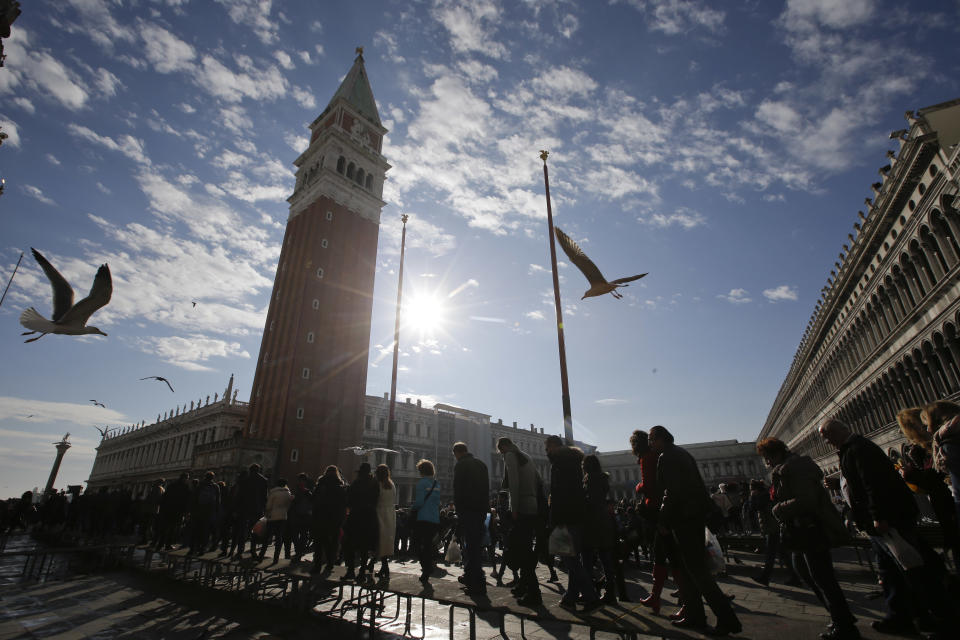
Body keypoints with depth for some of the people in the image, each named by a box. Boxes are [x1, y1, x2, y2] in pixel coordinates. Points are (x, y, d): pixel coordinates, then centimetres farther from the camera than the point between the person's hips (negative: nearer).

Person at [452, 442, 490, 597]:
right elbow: (486, 488, 14)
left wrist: (458, 509, -4)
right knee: (477, 544, 17)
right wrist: (485, 508, 16)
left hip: (467, 510, -7)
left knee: (470, 545, -4)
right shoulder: (481, 464, 13)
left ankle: (477, 585, -3)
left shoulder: (460, 465, -7)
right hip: (481, 510, 8)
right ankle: (470, 577, 31)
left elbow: (457, 490, -11)